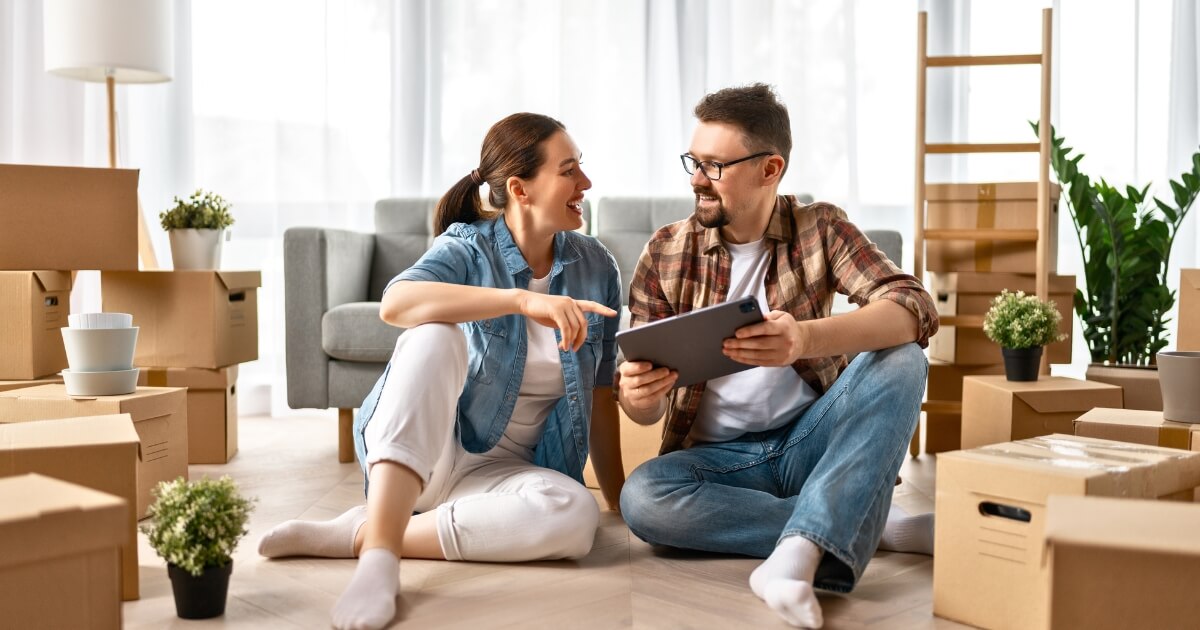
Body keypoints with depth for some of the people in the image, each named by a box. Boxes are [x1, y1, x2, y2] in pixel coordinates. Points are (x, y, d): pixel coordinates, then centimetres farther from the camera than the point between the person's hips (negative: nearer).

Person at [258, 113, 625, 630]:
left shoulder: (595, 267, 1)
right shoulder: (468, 247, -10)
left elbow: (600, 392, 6)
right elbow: (396, 304, -32)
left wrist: (619, 494, 4)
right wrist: (525, 301, -41)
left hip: (499, 470, 3)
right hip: (420, 452, -3)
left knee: (576, 516, -32)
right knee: (435, 334, -32)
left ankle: (354, 536, -22)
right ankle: (380, 555, -42)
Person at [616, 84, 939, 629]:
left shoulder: (820, 229, -1)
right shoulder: (666, 255, 0)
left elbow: (915, 310, -19)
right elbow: (648, 407, 1)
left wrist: (806, 338, -39)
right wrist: (638, 396, -27)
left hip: (811, 440, 0)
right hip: (717, 456, 0)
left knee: (901, 360, -25)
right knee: (641, 498, -31)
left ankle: (796, 555, -39)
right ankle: (848, 526, -21)